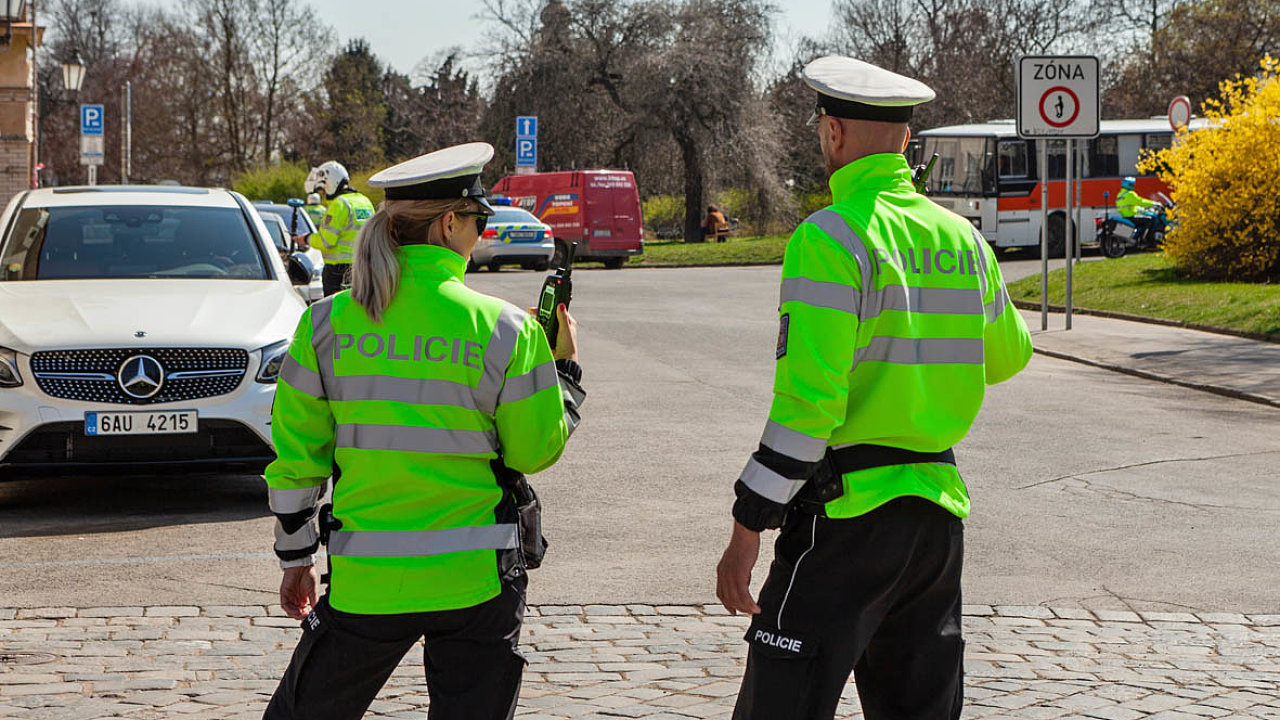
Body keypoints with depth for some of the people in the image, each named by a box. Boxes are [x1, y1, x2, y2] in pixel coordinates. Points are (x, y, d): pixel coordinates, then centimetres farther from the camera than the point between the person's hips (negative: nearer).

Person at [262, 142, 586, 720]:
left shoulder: (327, 324, -1)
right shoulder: (504, 330, -8)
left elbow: (295, 456, 4)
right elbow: (536, 451, -1)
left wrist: (296, 557, 16)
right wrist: (564, 367, 15)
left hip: (366, 583, 1)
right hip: (477, 581, -1)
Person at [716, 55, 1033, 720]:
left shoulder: (830, 238, -12)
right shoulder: (960, 237, 8)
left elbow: (808, 398, -18)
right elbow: (1006, 357, 24)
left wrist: (747, 528, -14)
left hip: (846, 513, -7)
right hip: (939, 508, 7)